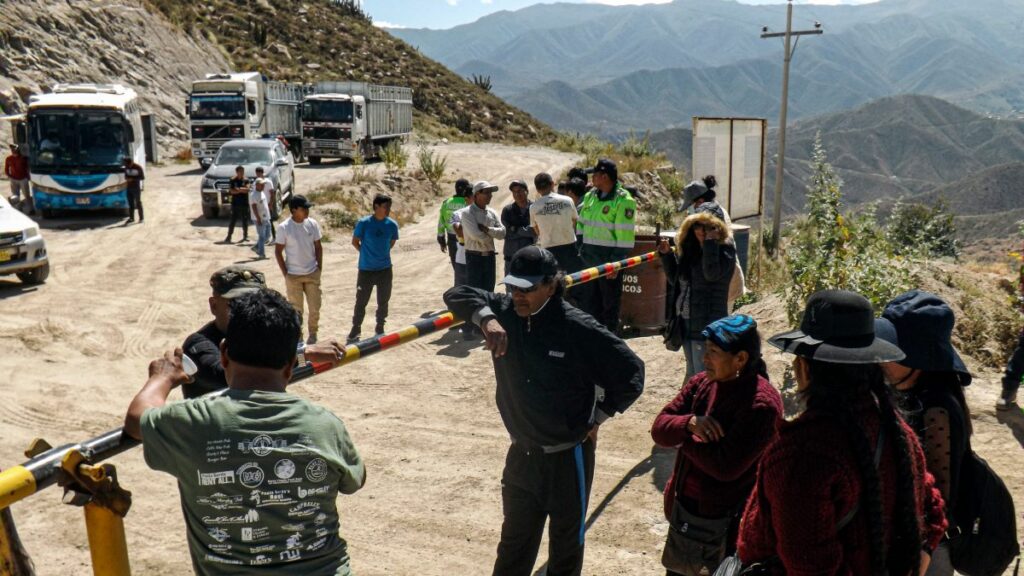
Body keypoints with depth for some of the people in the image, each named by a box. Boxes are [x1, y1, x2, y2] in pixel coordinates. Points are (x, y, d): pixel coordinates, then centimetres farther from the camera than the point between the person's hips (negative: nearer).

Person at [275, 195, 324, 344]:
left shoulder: (312, 224, -4)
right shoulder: (283, 227, -12)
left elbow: (318, 247, 6)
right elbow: (278, 251, -6)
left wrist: (319, 268, 2)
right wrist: (285, 273, -8)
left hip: (312, 274, 2)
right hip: (293, 275, -2)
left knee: (315, 307, 6)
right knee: (296, 309, 8)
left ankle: (312, 333, 26)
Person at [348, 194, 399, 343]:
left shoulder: (392, 225, -4)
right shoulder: (363, 223, -13)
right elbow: (355, 242, 1)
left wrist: (382, 253, 10)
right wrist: (366, 253, 7)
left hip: (385, 269, 3)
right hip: (366, 270, -2)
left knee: (383, 301, 11)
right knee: (361, 301, 5)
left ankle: (380, 330, 27)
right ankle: (355, 331, 19)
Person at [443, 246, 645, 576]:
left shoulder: (579, 329, -21)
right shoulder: (505, 312, -7)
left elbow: (631, 373, -16)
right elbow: (456, 295, -7)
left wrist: (597, 417, -9)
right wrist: (485, 317, -25)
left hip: (567, 456, -4)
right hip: (522, 452, 4)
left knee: (566, 543, 17)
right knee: (514, 541, 21)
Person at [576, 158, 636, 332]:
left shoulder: (623, 200, -13)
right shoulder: (590, 196, 10)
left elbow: (625, 236, -16)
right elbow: (581, 223, 20)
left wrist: (616, 263, -18)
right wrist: (581, 247, 11)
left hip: (609, 262, -7)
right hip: (589, 259, 8)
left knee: (610, 304, 5)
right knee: (589, 302, 15)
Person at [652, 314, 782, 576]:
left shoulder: (761, 404, -22)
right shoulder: (702, 383, 0)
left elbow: (726, 466, -27)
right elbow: (659, 429, -2)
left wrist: (683, 436, -14)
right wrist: (689, 423, -23)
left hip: (723, 523, -7)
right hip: (682, 509, 7)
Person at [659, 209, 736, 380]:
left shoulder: (724, 248, -9)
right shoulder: (689, 248, 10)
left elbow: (712, 274, -26)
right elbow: (674, 279, 16)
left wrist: (710, 243, -22)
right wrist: (667, 255, 3)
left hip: (708, 324, -7)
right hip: (686, 322, 7)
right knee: (692, 374, 19)